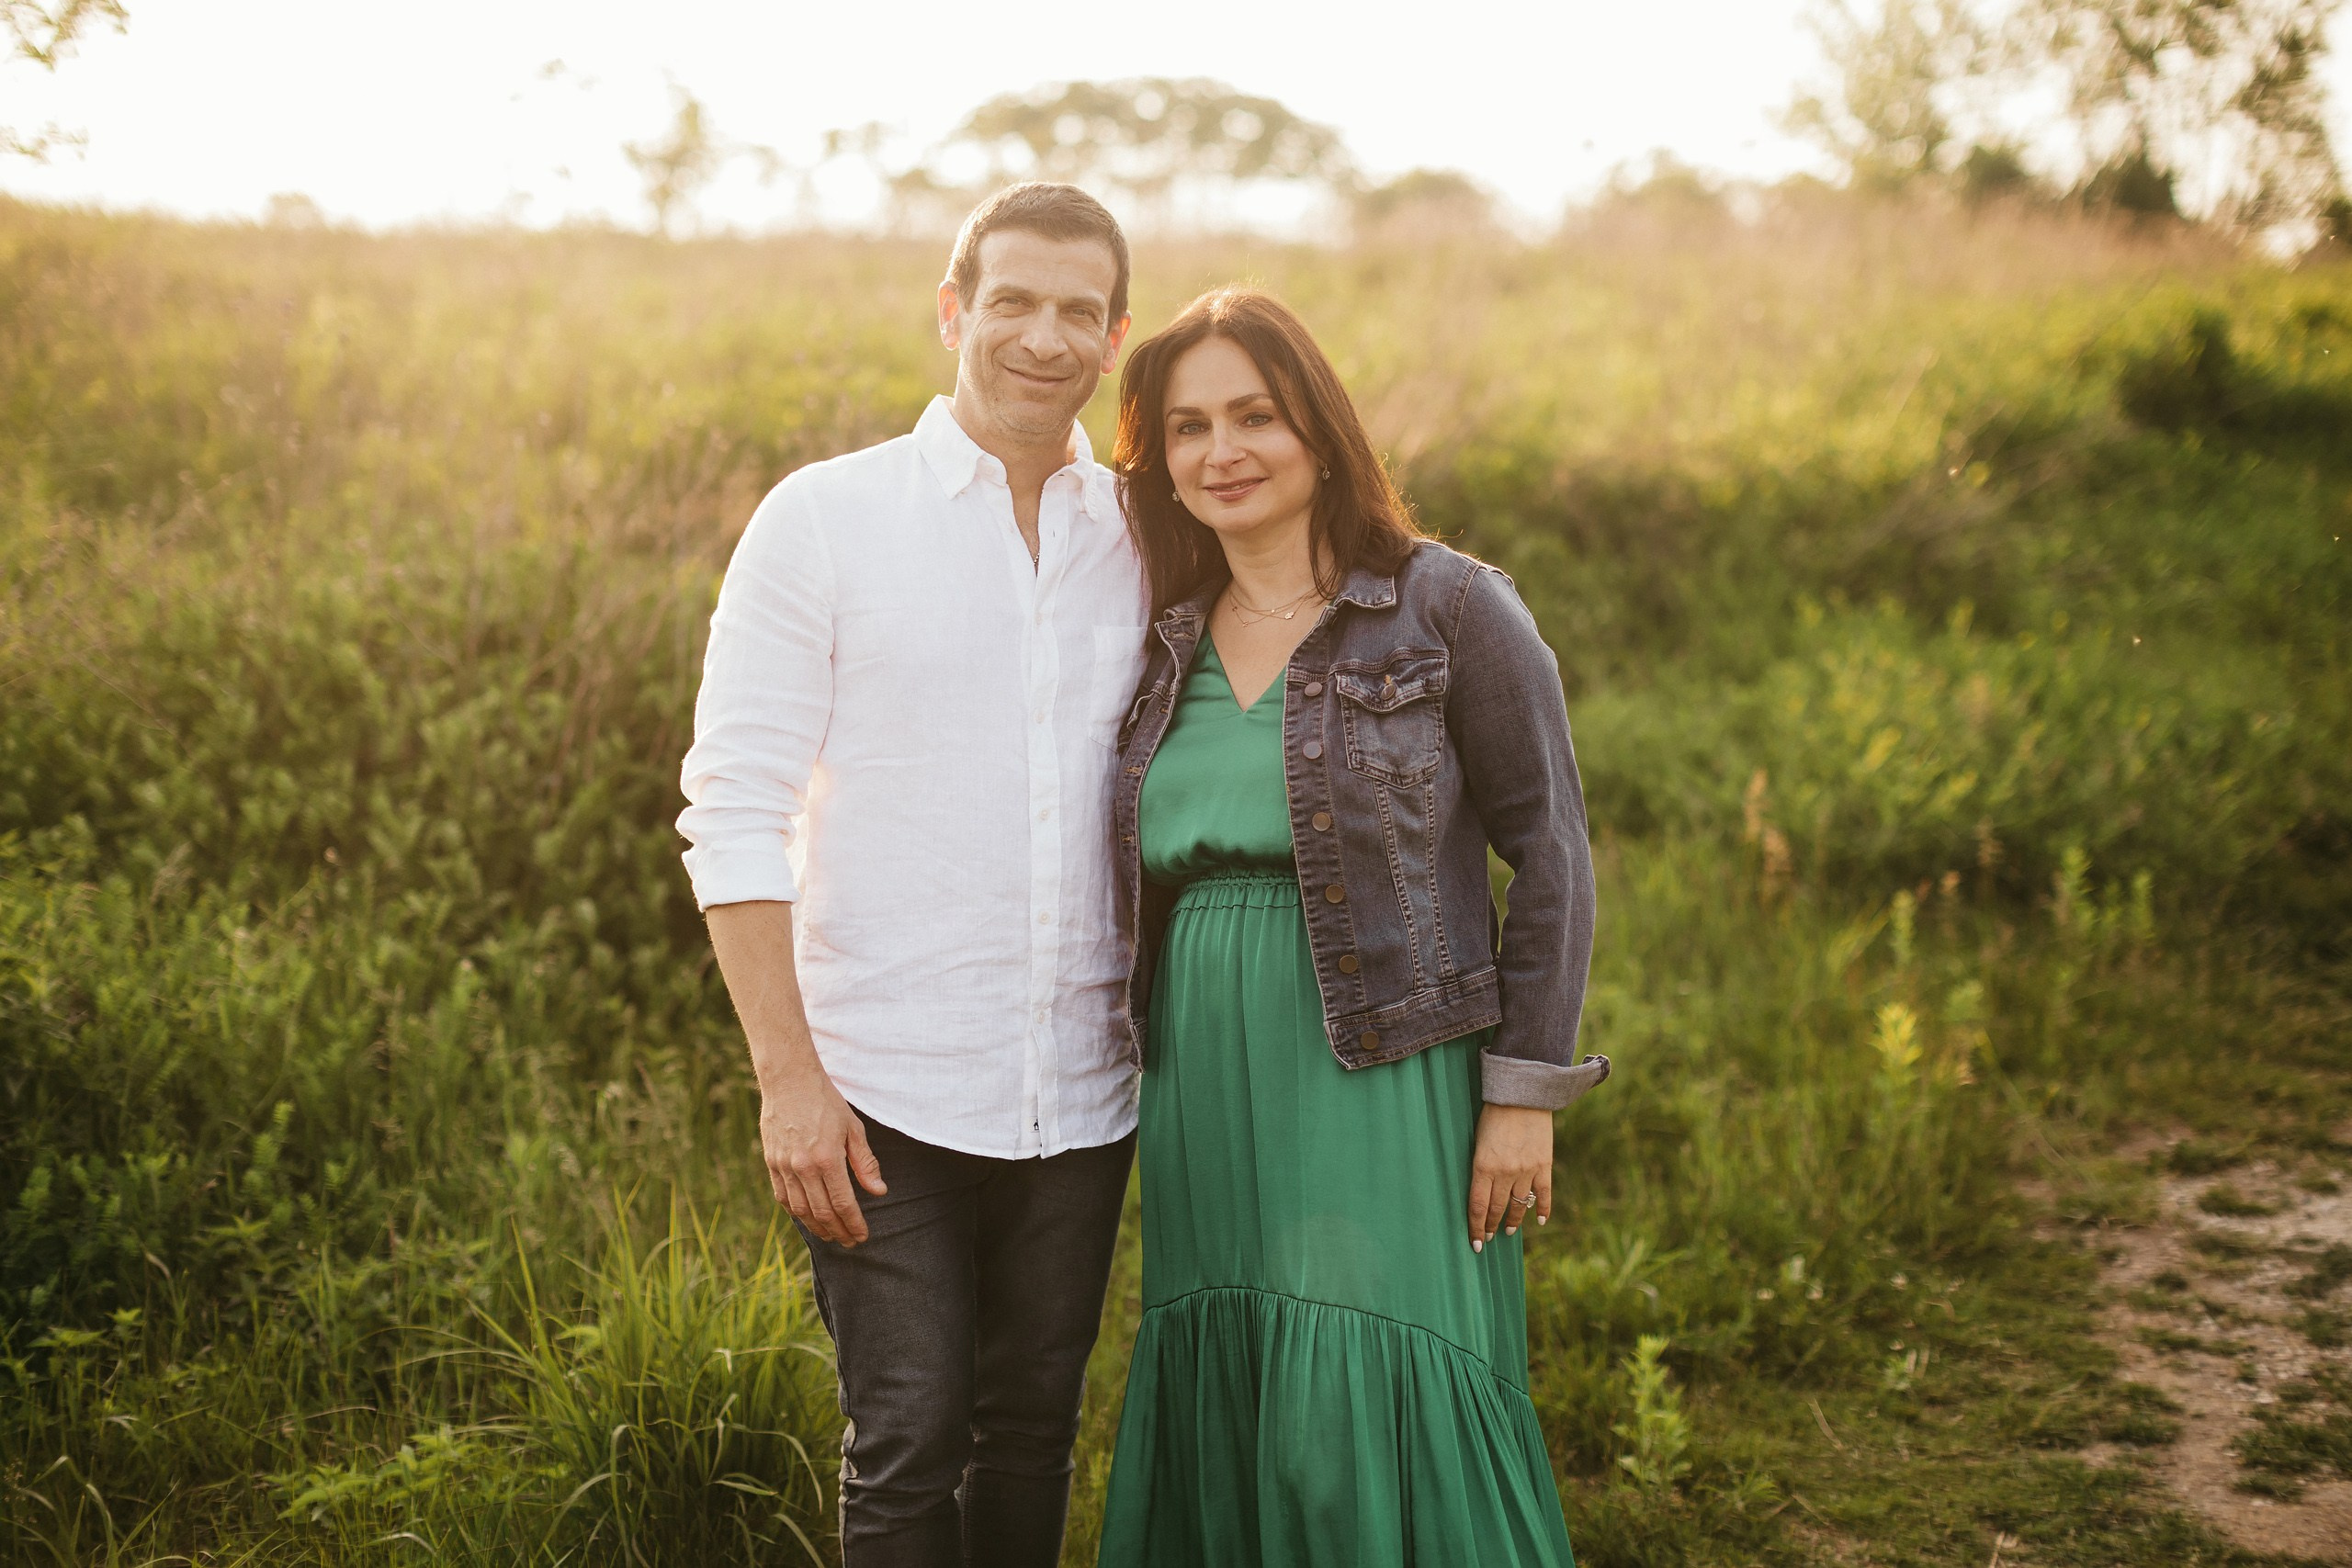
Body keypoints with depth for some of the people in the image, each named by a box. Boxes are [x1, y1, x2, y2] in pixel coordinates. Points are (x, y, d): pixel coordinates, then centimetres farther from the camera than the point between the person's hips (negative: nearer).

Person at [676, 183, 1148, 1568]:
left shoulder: (1148, 540, 7)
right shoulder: (825, 519, -2)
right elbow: (734, 812, -5)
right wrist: (788, 1076, -11)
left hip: (1081, 1091, 3)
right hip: (882, 1088, -3)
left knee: (1034, 1431, 14)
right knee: (908, 1443, -2)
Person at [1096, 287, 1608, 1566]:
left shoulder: (1453, 610, -3)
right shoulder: (1168, 649, 12)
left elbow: (1550, 854, -5)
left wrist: (1524, 1093, -9)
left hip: (1386, 1091, -5)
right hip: (1208, 1107, 5)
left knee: (1377, 1445, -7)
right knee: (1223, 1442, 9)